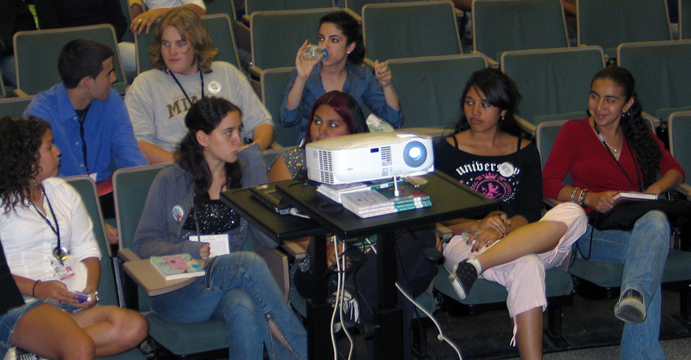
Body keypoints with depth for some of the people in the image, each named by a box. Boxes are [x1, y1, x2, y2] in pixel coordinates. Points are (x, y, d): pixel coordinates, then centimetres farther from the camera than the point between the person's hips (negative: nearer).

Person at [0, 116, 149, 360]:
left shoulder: (63, 192, 25)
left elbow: (87, 250, 20)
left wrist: (90, 289, 0)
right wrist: (37, 288, -17)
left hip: (74, 303, 7)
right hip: (21, 305, -7)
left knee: (135, 326, -27)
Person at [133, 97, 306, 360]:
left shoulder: (243, 174, 13)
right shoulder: (171, 180, 7)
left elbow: (271, 238, -1)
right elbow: (144, 244, 4)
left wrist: (255, 166, -1)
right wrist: (191, 251, -16)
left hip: (228, 282, 2)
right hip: (177, 293, -2)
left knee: (244, 309, -37)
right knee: (250, 263, -31)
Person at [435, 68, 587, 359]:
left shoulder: (524, 152, 17)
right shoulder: (447, 152, 12)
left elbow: (530, 212, 4)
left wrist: (501, 229, -19)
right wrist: (477, 226, -18)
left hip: (519, 237, 4)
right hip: (465, 242, -3)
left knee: (573, 215, -29)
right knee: (526, 265, -37)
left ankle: (476, 265, -38)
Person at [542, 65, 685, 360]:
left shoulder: (639, 134, 26)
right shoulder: (574, 131, 13)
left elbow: (675, 170, 24)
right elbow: (548, 184, 3)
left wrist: (656, 188, 0)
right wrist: (590, 198, -13)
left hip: (639, 222, 3)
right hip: (595, 230, -3)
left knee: (655, 221, -39)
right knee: (651, 249, -38)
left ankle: (634, 296, -63)